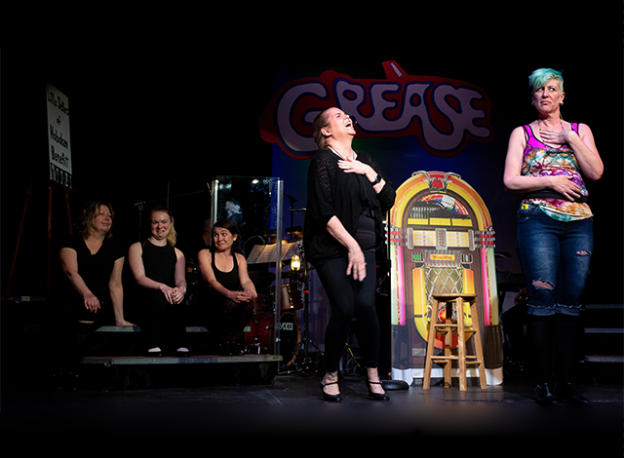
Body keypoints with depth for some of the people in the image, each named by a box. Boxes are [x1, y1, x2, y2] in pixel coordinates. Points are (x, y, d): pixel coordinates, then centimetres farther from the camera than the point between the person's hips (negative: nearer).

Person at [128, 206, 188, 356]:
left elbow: (181, 280, 3)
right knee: (158, 294, -35)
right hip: (144, 303, -2)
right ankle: (153, 345, -31)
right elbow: (140, 278, -6)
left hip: (170, 303, 3)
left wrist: (181, 289, -25)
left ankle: (180, 345, -30)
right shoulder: (137, 248, 10)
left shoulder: (177, 253, 19)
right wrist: (162, 287, -27)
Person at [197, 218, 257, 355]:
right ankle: (223, 341, -11)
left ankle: (234, 340, -10)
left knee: (247, 301, -30)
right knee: (232, 302, -33)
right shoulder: (205, 254, -1)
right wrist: (230, 294, -38)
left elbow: (245, 280, -9)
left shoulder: (239, 259, 10)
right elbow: (211, 281, -17)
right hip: (208, 308, -3)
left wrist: (252, 292, -35)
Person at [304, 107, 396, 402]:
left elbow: (388, 201, 9)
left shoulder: (365, 161, 16)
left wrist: (369, 172, -3)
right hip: (332, 249, -5)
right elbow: (324, 212, -11)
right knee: (344, 308, -13)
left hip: (363, 247, 5)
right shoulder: (323, 161, -3)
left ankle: (373, 375, 3)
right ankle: (330, 376, 6)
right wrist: (351, 247, -14)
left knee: (366, 305, -11)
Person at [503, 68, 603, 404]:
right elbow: (510, 180, 0)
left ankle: (566, 382, 6)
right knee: (543, 299, -9)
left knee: (570, 301, 1)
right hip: (538, 220, -2)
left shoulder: (580, 130, 17)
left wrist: (569, 138, -2)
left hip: (578, 222, 3)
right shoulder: (522, 133, 11)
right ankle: (544, 382, -3)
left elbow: (596, 172, 2)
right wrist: (550, 181, -10)